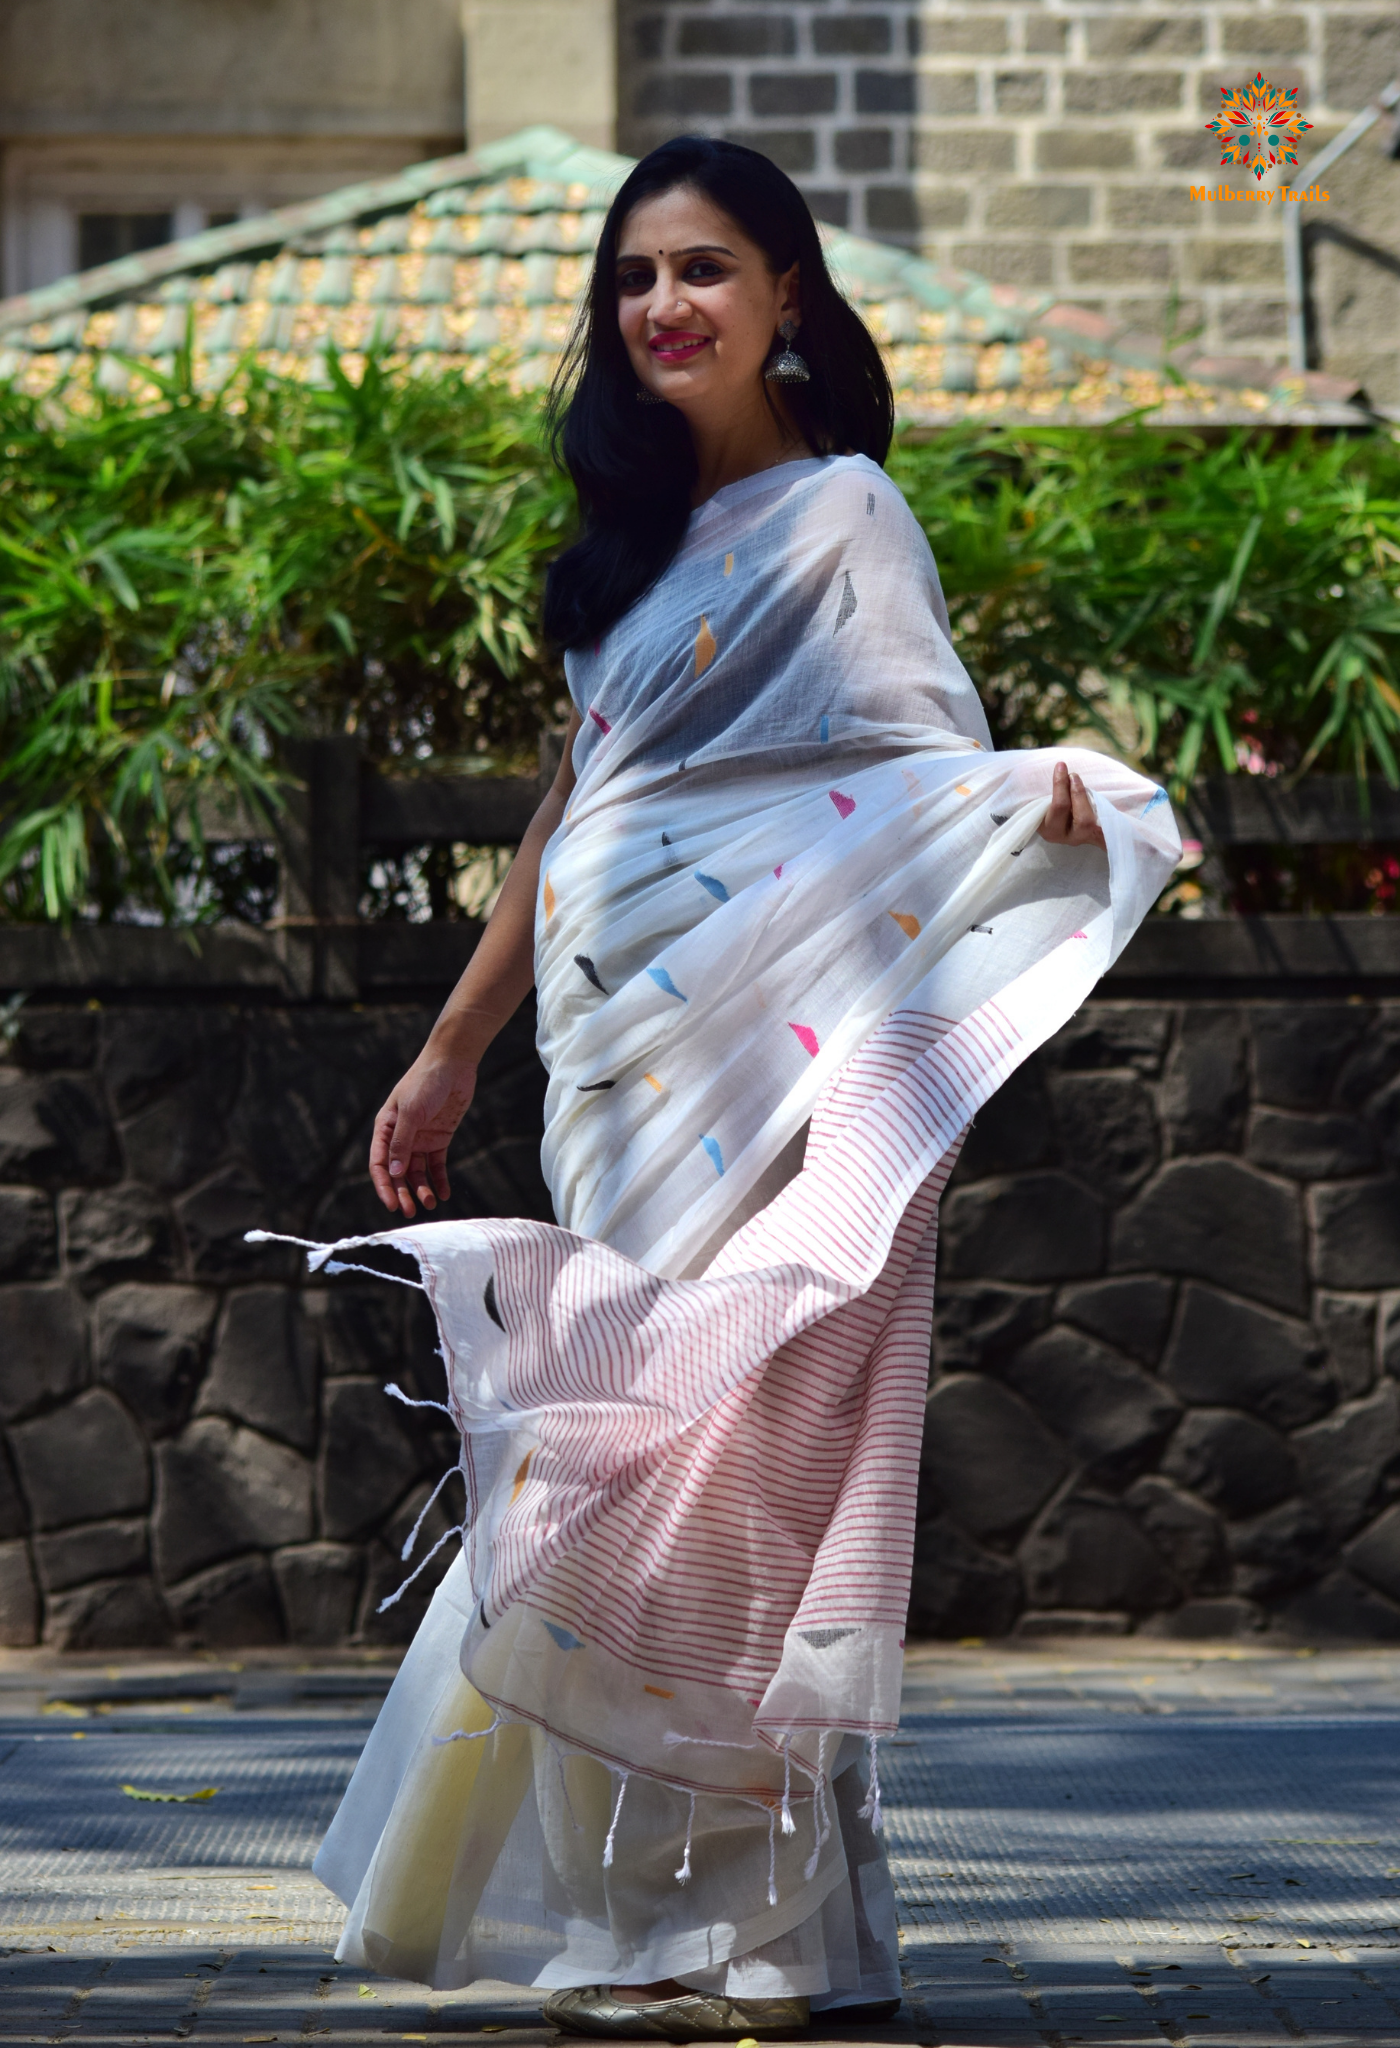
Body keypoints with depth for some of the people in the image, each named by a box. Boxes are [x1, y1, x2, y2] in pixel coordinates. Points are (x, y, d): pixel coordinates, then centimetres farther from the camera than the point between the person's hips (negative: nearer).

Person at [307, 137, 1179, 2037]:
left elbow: (939, 776, -10)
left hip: (765, 1074, -7)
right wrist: (454, 1049, 25)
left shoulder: (841, 514, -4)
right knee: (637, 1473, 5)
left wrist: (1044, 802, -33)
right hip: (620, 1070, 7)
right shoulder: (645, 530, 18)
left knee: (726, 1455, -10)